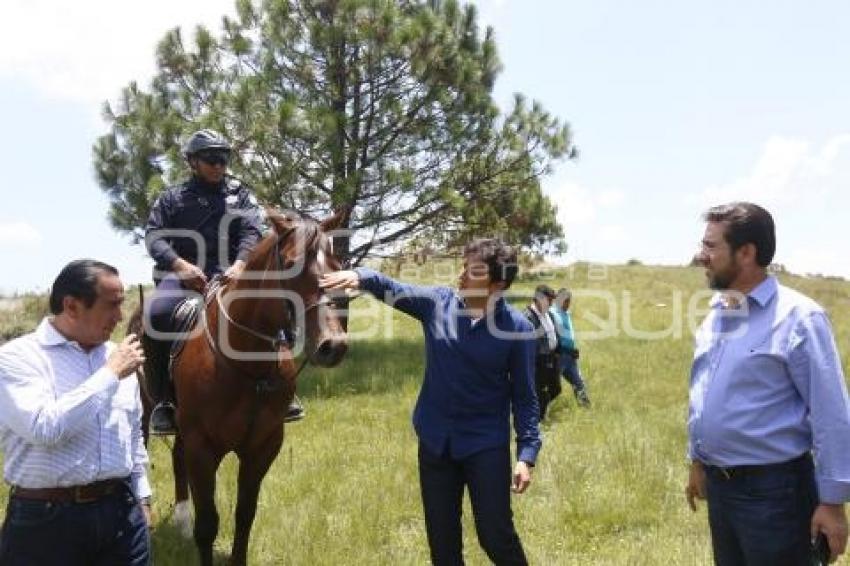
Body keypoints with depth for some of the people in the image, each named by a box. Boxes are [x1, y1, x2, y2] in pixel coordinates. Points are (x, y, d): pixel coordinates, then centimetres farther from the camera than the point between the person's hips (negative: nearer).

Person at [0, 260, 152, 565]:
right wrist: (110, 374, -18)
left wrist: (142, 496, 16)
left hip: (121, 510, 5)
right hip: (46, 519, -5)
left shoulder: (116, 356, 8)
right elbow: (45, 428, -25)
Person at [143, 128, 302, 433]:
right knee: (157, 314, -32)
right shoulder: (173, 197, 16)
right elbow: (154, 236, 4)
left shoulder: (240, 195, 17)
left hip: (229, 274, 1)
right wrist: (180, 264, -16)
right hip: (183, 274, -1)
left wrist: (240, 264, -21)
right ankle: (164, 400, -18)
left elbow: (251, 233, 1)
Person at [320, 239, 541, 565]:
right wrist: (361, 277, -32)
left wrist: (527, 453, -12)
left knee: (495, 534, 3)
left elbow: (524, 395, -7)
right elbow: (392, 290, -9)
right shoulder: (438, 303, -3)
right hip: (435, 440, 3)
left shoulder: (517, 327, -11)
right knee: (442, 537, 13)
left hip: (486, 444, -3)